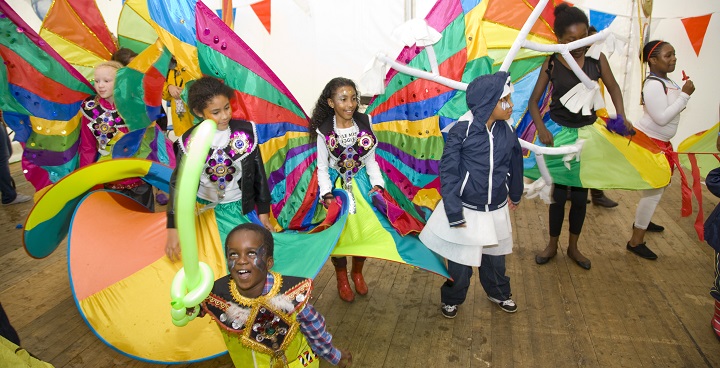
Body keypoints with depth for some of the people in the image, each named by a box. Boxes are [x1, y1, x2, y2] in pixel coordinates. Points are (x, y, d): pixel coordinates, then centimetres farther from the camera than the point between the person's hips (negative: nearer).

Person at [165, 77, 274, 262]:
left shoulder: (245, 131, -10)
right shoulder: (190, 141, -10)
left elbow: (258, 171, 0)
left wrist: (263, 211, 4)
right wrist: (173, 229, -9)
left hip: (239, 207, 0)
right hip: (203, 207, 0)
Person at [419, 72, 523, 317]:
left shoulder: (507, 132, -5)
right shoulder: (461, 132, -19)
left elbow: (515, 164, 12)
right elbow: (448, 172, -16)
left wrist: (515, 194, 25)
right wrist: (454, 213, -17)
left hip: (497, 210, 4)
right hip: (466, 210, -4)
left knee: (495, 257, 23)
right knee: (460, 263, 12)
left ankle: (498, 293, 51)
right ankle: (452, 299, 39)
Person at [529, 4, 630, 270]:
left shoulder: (597, 58, -6)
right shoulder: (551, 64, -9)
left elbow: (613, 88, 7)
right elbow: (533, 101, -5)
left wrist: (621, 116, -7)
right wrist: (541, 129, -20)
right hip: (559, 133, -1)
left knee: (579, 195, 10)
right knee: (558, 193, 6)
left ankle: (573, 247, 29)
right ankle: (552, 246, 26)